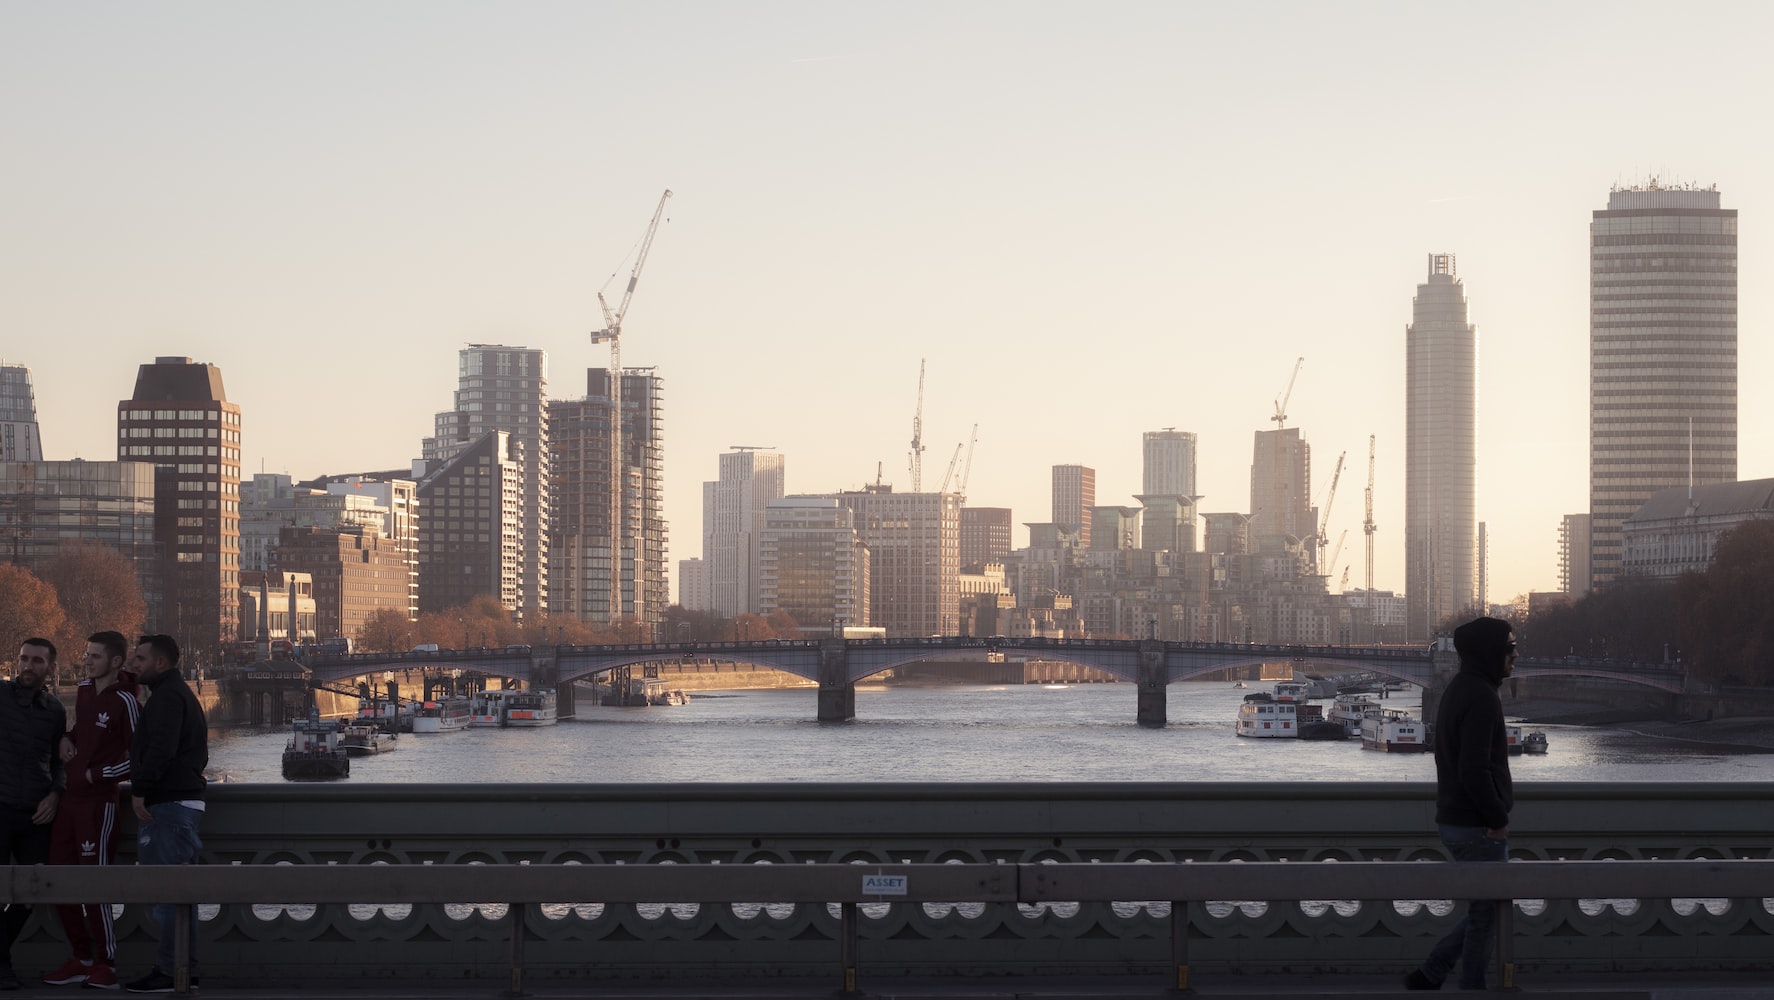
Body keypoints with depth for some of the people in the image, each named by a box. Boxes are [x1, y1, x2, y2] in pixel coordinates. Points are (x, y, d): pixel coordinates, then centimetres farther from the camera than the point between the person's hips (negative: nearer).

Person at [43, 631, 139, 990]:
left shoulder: (124, 701, -14)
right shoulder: (83, 690, 10)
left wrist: (97, 775, -11)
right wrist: (66, 739, 8)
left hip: (99, 801, -8)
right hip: (71, 796, 8)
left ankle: (106, 964, 4)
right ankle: (82, 958, 19)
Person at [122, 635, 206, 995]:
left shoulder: (167, 696, -11)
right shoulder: (181, 693, 22)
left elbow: (161, 748, -24)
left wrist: (140, 789, -19)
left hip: (169, 803, -11)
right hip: (185, 799, 11)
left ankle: (170, 970, -9)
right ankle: (186, 969, 14)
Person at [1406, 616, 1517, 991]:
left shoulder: (1459, 690, 14)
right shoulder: (1481, 697, -18)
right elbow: (1475, 770, -25)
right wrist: (1498, 818, -15)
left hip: (1454, 820, 10)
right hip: (1479, 828, -10)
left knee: (1484, 909, 18)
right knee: (1485, 914, 0)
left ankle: (1430, 974, 17)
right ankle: (1472, 986, 7)